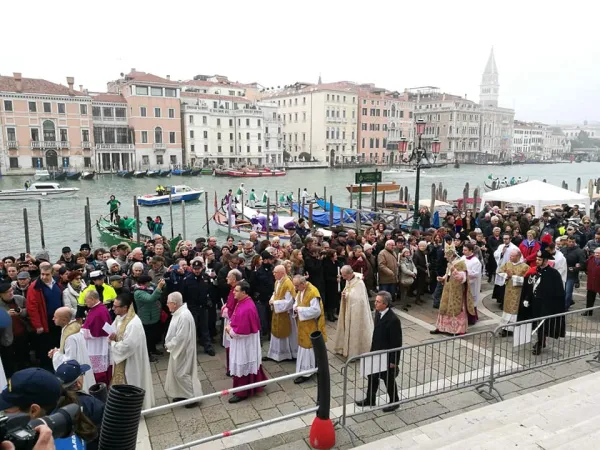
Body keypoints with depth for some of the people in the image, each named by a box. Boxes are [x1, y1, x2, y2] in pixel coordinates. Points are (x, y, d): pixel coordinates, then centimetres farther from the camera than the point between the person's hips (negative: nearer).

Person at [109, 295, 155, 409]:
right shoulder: (119, 318, -1)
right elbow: (112, 332, 10)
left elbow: (127, 346, -29)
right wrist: (112, 337, -13)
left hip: (130, 362, -8)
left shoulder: (133, 323, -29)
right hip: (120, 359, 8)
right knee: (120, 386, 21)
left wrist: (112, 342, -15)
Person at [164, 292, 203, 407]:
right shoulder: (179, 312, 3)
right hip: (177, 349, 10)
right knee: (177, 373, 19)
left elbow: (181, 337, -28)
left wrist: (169, 345, -15)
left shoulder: (184, 316, -29)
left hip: (182, 350, -10)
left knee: (182, 374, 1)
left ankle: (194, 397, 14)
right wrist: (169, 344, 4)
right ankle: (182, 394, 34)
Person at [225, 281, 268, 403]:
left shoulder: (246, 309, -30)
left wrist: (230, 330, -13)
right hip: (242, 339, 10)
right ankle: (257, 383, 38)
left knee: (242, 365, 5)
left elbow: (242, 331, -29)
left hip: (244, 341, -10)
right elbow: (237, 319, 16)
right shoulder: (243, 302, 0)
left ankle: (242, 392, 20)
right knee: (248, 364, 22)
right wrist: (231, 326, -1)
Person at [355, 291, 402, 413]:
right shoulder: (377, 313, -3)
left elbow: (396, 343, -22)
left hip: (387, 356, -7)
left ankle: (394, 402, 34)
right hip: (376, 353, 8)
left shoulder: (393, 320, -28)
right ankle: (370, 399, 39)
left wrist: (394, 361, -17)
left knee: (388, 379, 12)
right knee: (372, 377, 20)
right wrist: (372, 349, 16)